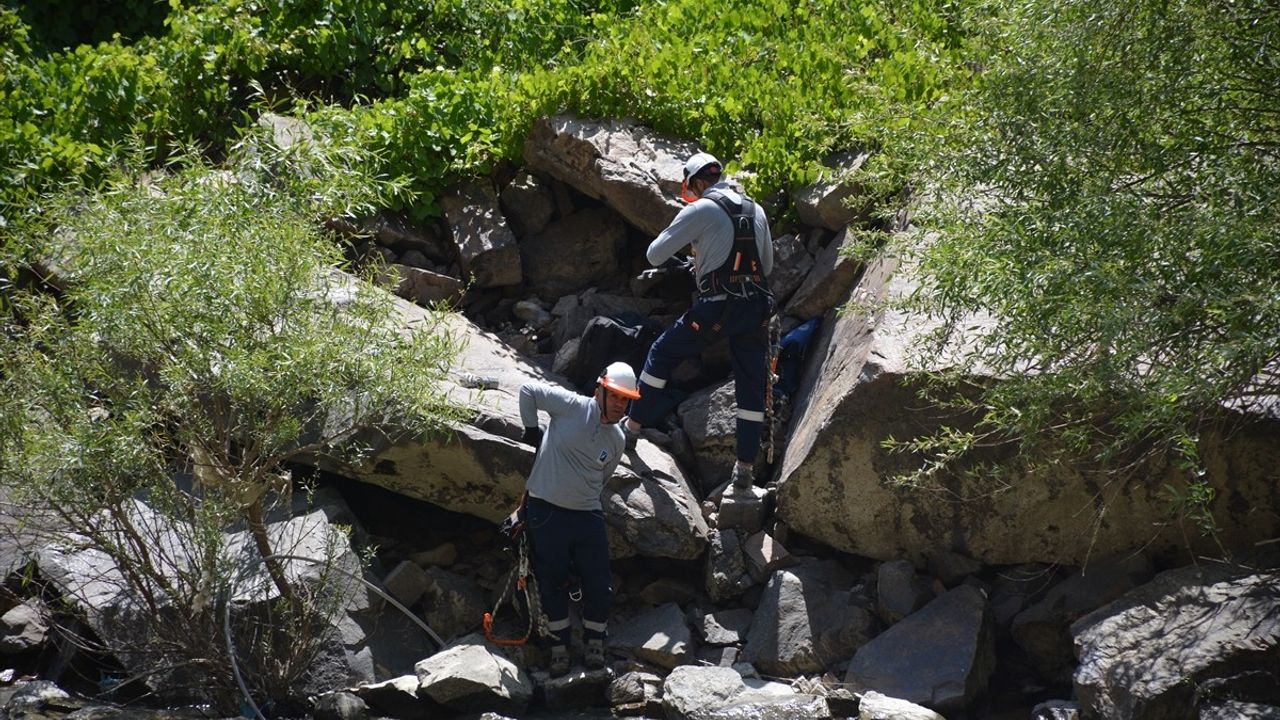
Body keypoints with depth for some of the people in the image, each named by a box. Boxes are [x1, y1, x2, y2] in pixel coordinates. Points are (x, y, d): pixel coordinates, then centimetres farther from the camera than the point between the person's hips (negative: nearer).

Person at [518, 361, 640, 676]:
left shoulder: (617, 441, 6)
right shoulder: (574, 407, -9)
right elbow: (528, 391, -3)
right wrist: (531, 430, 0)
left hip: (587, 515, 4)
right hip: (546, 511, -4)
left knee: (598, 584, 2)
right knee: (553, 583, 7)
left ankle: (594, 643, 21)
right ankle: (559, 646, 22)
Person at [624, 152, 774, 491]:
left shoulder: (700, 210, -4)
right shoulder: (755, 209, 13)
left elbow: (655, 255, 0)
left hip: (716, 309, -5)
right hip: (758, 308, 5)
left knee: (662, 353, 16)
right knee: (751, 387, 10)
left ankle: (636, 423, 22)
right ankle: (745, 467, 11)